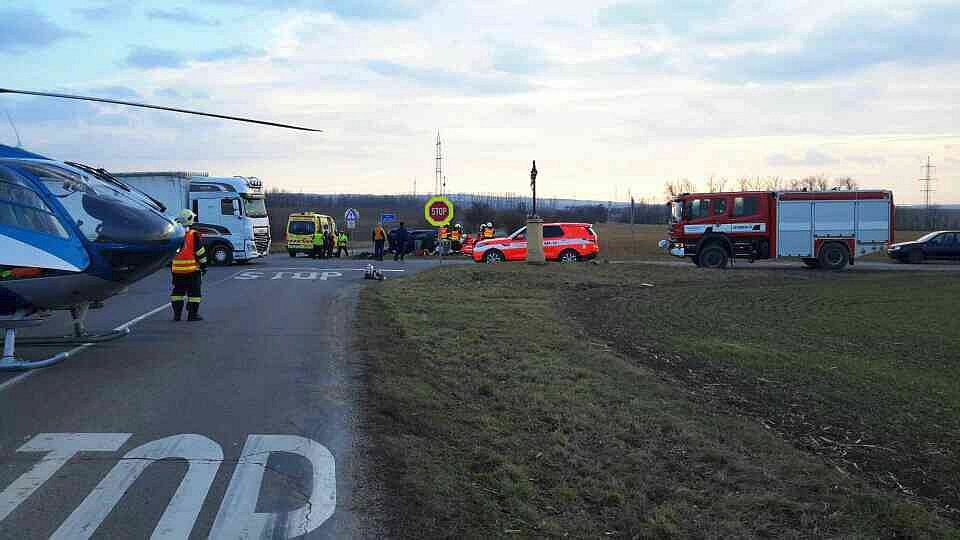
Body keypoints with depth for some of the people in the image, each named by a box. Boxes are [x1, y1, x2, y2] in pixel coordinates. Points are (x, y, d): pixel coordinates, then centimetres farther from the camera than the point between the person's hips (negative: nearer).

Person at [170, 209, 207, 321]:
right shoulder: (194, 235, -10)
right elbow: (200, 252, -9)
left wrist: (171, 266, 21)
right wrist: (203, 265, 1)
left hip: (177, 269, 5)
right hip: (192, 269, -5)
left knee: (177, 291, 13)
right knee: (194, 291, 1)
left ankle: (176, 313, 14)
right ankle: (193, 314, 1)